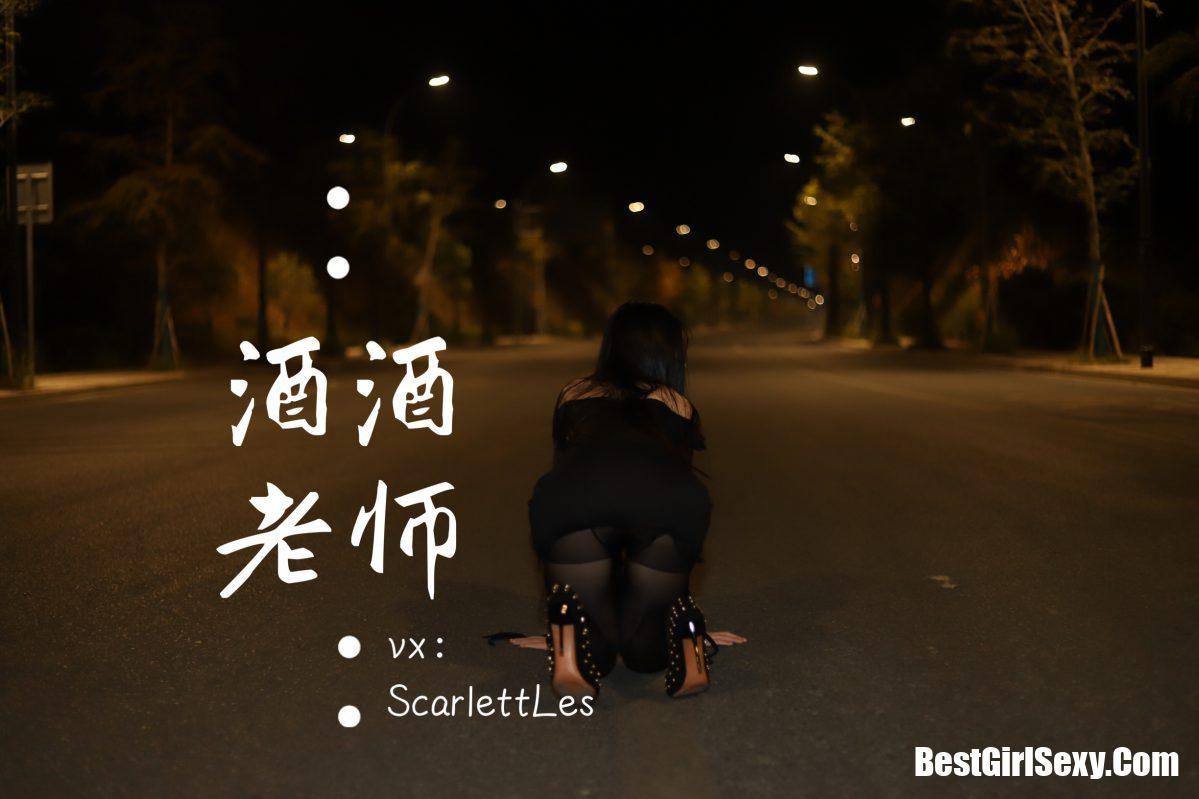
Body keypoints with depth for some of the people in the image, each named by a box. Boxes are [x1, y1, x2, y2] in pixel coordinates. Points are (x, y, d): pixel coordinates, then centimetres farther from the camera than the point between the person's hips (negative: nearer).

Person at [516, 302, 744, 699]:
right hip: (669, 497, 0)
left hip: (576, 493, 0)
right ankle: (683, 632, -7)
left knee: (597, 646, 19)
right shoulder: (678, 406, 36)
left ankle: (569, 624, -11)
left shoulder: (573, 395, 38)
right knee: (644, 649, 23)